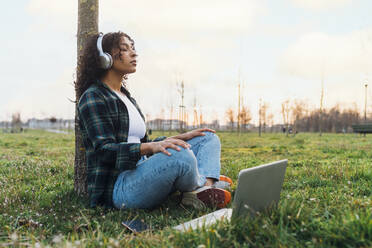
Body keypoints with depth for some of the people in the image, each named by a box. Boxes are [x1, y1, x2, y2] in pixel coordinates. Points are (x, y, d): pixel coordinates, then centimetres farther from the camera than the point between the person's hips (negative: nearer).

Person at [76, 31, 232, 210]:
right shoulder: (93, 97, -4)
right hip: (117, 187, -10)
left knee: (208, 138, 9)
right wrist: (152, 147, -32)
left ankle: (206, 188, -21)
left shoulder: (126, 97, 23)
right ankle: (207, 181, -3)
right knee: (180, 155, -37)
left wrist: (180, 137, 13)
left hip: (141, 173, 10)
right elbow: (104, 150, -17)